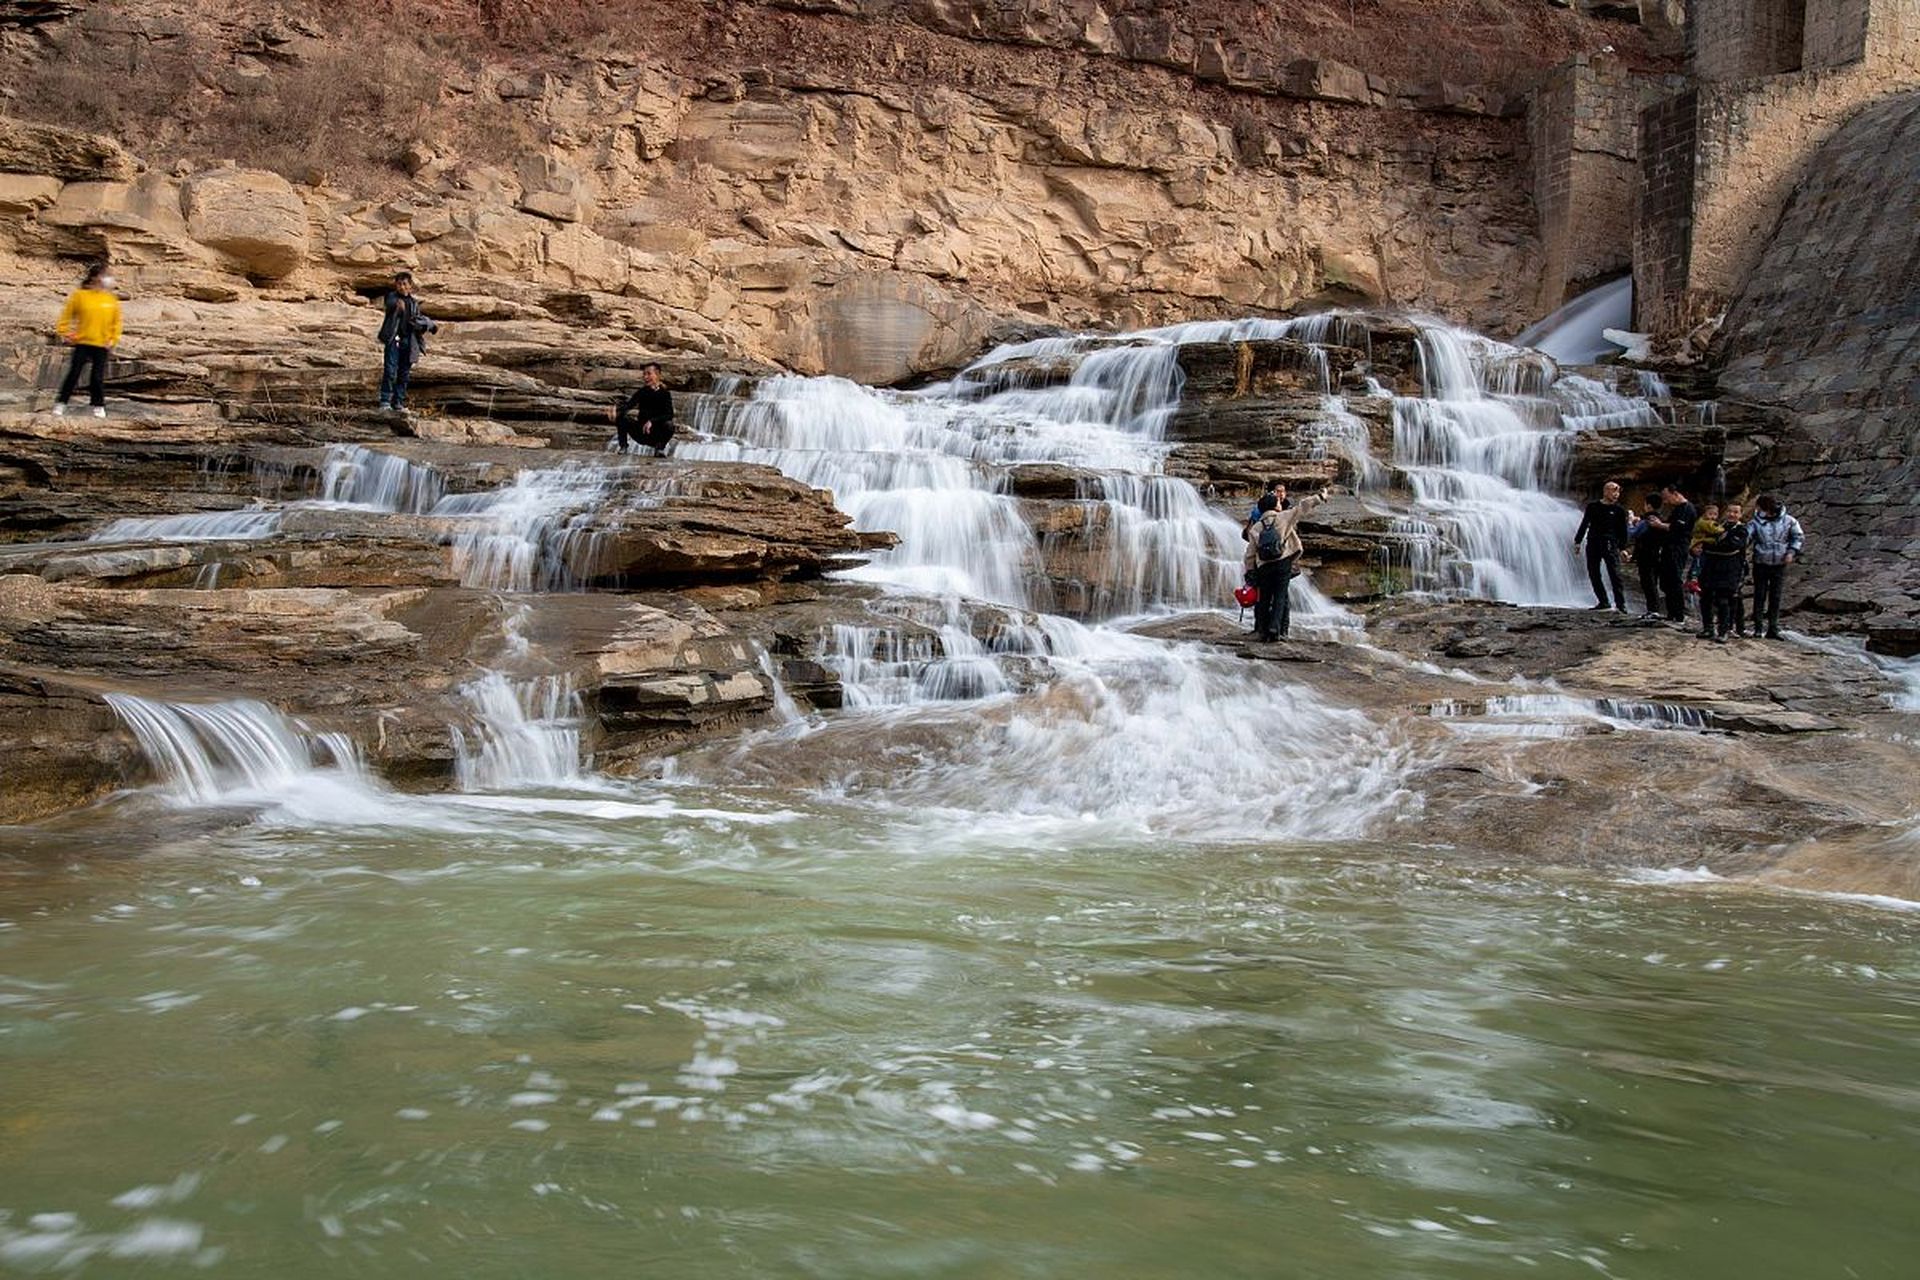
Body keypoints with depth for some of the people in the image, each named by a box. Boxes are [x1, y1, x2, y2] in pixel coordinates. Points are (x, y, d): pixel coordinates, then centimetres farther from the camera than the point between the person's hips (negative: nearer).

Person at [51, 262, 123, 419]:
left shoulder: (111, 299, 4)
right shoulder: (80, 295, -3)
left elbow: (116, 322, 12)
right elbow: (66, 316, 5)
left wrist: (113, 340, 4)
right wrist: (65, 334, -2)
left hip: (102, 345, 1)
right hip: (82, 343, -1)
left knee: (98, 377, 2)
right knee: (73, 374, -1)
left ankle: (99, 405, 14)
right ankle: (61, 403, 8)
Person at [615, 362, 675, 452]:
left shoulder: (664, 394, -6)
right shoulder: (641, 392, 3)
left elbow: (669, 414, -21)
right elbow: (629, 404, -13)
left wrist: (652, 421, -36)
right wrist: (616, 411, -35)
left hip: (657, 435, -3)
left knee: (669, 425, -34)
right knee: (620, 417, -17)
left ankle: (660, 448, -9)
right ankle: (623, 446, -6)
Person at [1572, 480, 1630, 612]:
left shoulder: (1619, 510, 6)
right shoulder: (1592, 507, 11)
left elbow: (1623, 530, 6)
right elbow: (1584, 524, 15)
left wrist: (1623, 548, 0)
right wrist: (1577, 541, 9)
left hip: (1610, 544, -3)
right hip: (1593, 544, 3)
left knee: (1614, 575, -11)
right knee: (1593, 575, 4)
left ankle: (1621, 605, -14)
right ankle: (1603, 601, 16)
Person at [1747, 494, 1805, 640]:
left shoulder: (1788, 521, -1)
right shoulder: (1755, 522, -4)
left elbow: (1799, 537, 8)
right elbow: (1745, 537, -11)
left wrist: (1791, 552, -4)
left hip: (1779, 564, 1)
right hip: (1760, 564, -1)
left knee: (1775, 597, 5)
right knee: (1759, 595, 2)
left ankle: (1773, 629, 10)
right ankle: (1757, 627, 9)